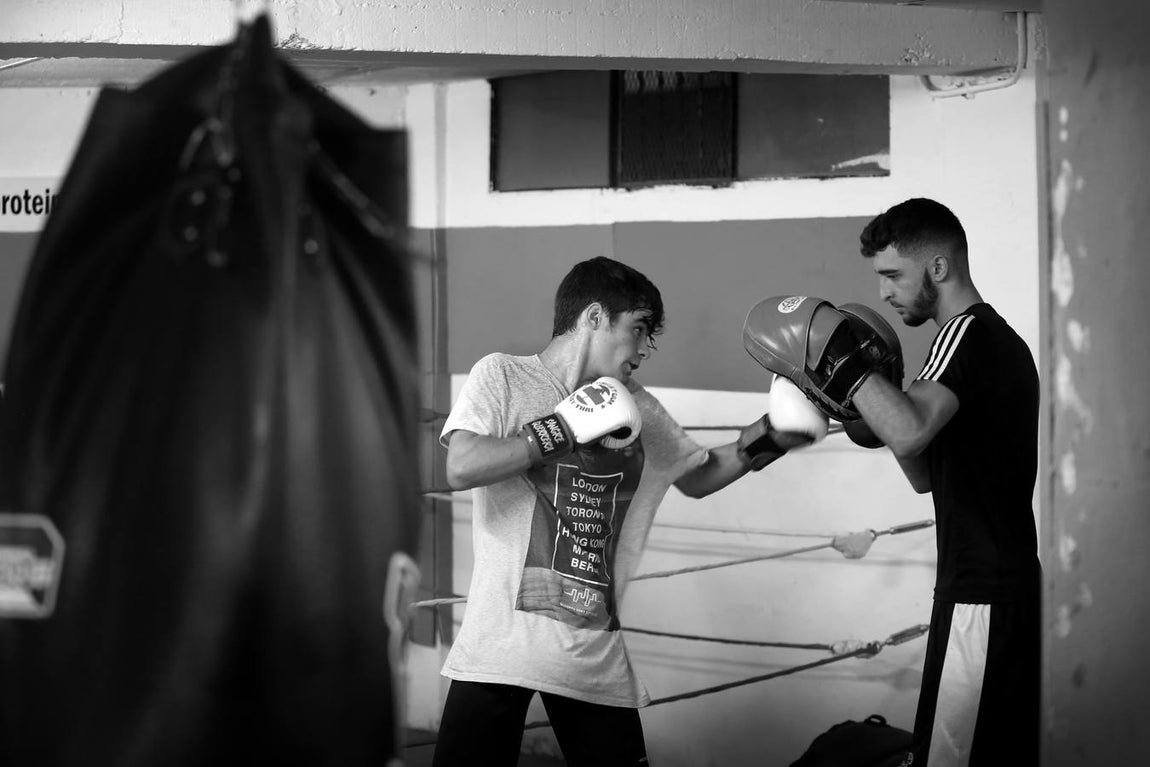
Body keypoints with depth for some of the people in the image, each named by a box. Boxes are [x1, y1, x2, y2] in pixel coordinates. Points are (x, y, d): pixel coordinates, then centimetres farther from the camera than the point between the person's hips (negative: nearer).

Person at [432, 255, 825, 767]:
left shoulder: (638, 408, 14)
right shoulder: (502, 376, -1)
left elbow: (698, 476, 28)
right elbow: (461, 470, -16)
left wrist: (763, 442, 11)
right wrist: (567, 426, -15)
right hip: (501, 645, -4)